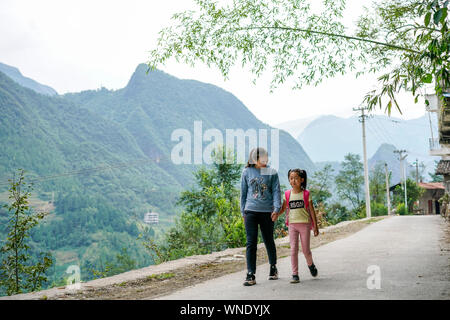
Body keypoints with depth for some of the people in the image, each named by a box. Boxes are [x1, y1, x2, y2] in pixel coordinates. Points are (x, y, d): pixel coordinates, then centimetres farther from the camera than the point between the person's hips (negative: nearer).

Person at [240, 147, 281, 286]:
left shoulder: (272, 172, 2)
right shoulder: (247, 172, 5)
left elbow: (276, 191, 1)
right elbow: (243, 192, 11)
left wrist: (276, 208, -13)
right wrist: (243, 212, 10)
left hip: (267, 211, 0)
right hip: (251, 211, 0)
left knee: (268, 241, 12)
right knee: (251, 242, -6)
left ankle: (273, 268, 34)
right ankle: (250, 275, -4)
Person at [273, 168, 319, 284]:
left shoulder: (306, 194, -1)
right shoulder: (287, 194, 4)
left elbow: (312, 210, 2)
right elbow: (283, 208, 7)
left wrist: (315, 226, 1)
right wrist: (276, 215, -12)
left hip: (305, 224, -1)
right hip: (292, 224, 1)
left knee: (306, 250, 4)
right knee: (293, 250, -4)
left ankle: (310, 264, 36)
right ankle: (295, 275, 2)